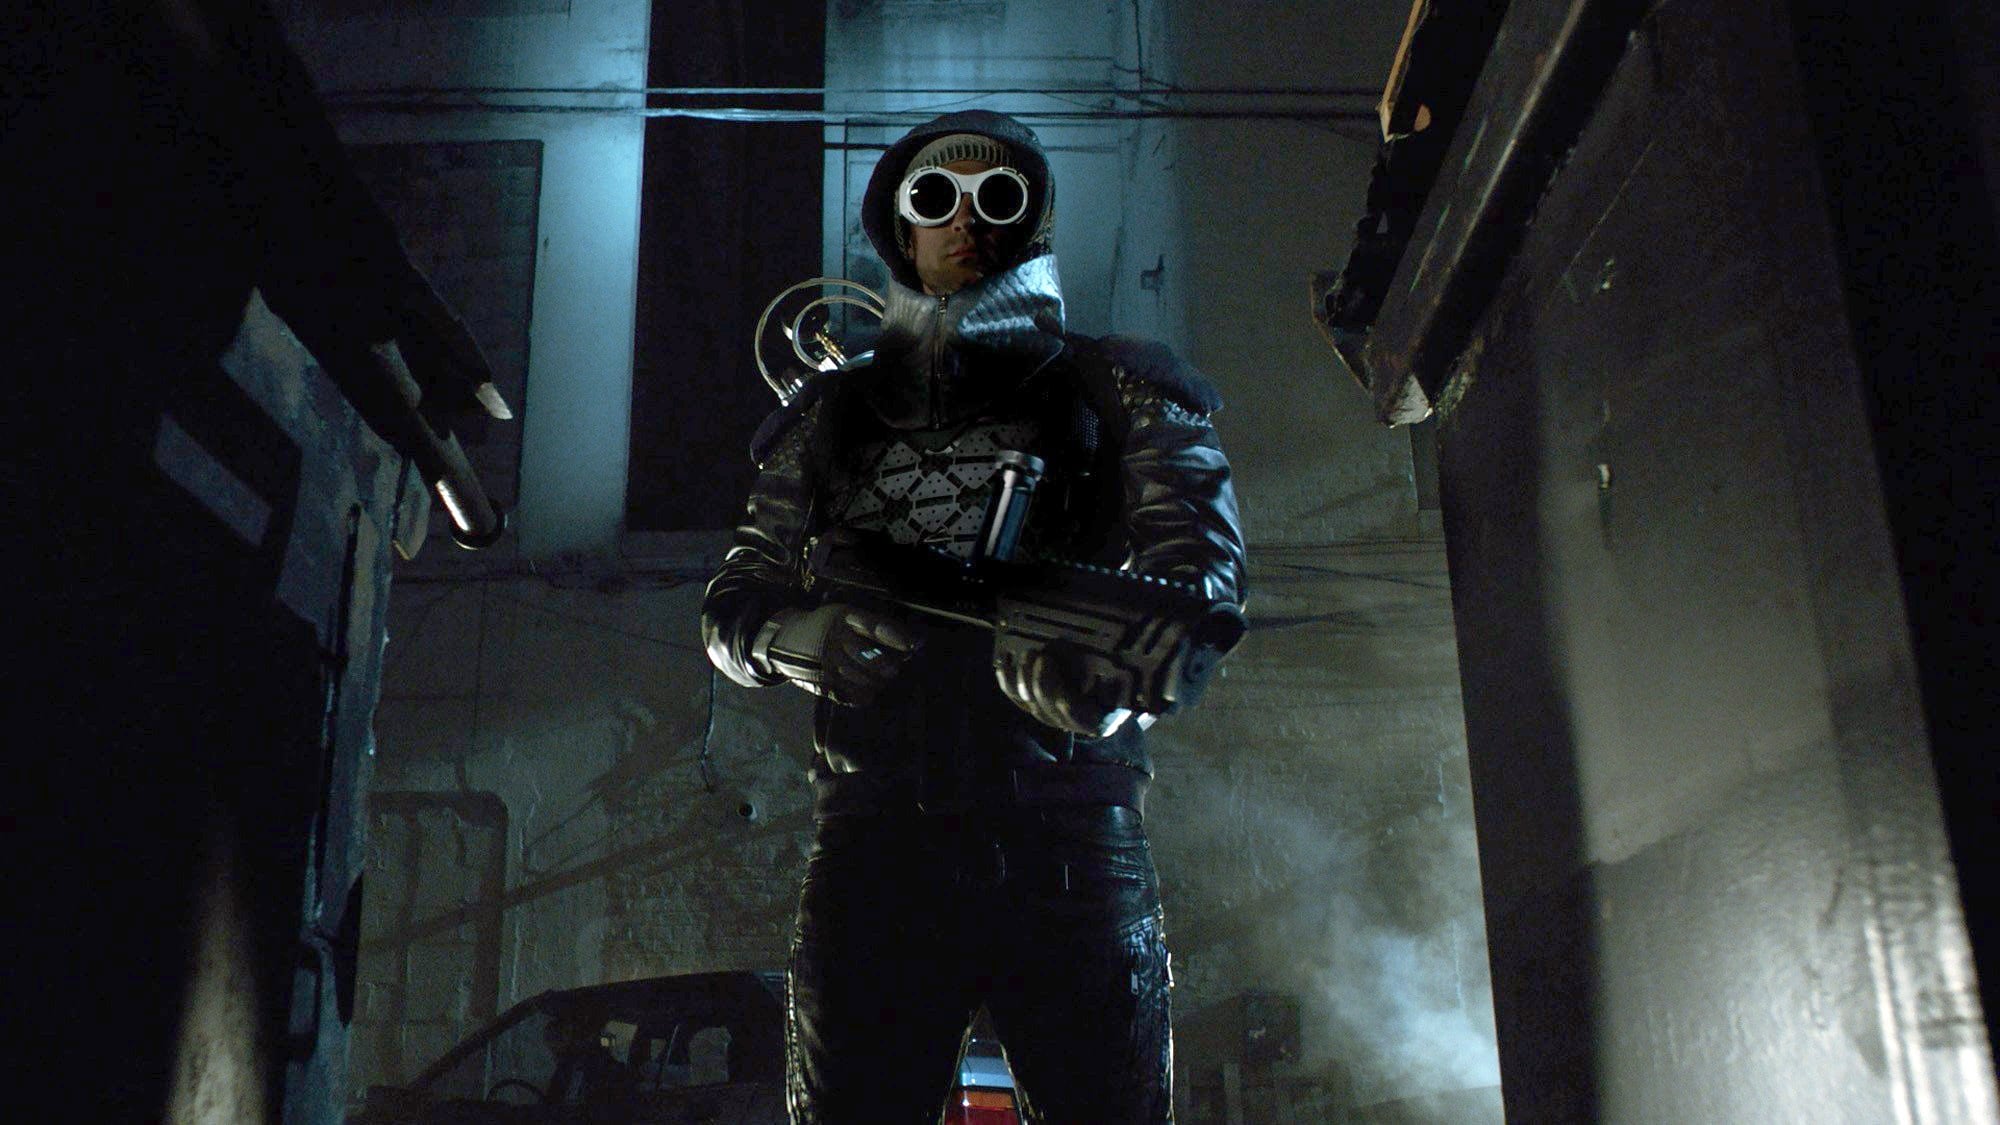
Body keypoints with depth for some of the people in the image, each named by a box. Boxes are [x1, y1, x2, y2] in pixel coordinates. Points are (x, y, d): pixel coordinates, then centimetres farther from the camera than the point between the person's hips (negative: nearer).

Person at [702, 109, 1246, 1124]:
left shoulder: (1108, 388, 13)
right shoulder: (832, 416, 20)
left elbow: (1201, 559, -3)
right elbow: (731, 608, 17)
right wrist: (816, 635, -9)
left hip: (1072, 847, -1)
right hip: (873, 842, 2)